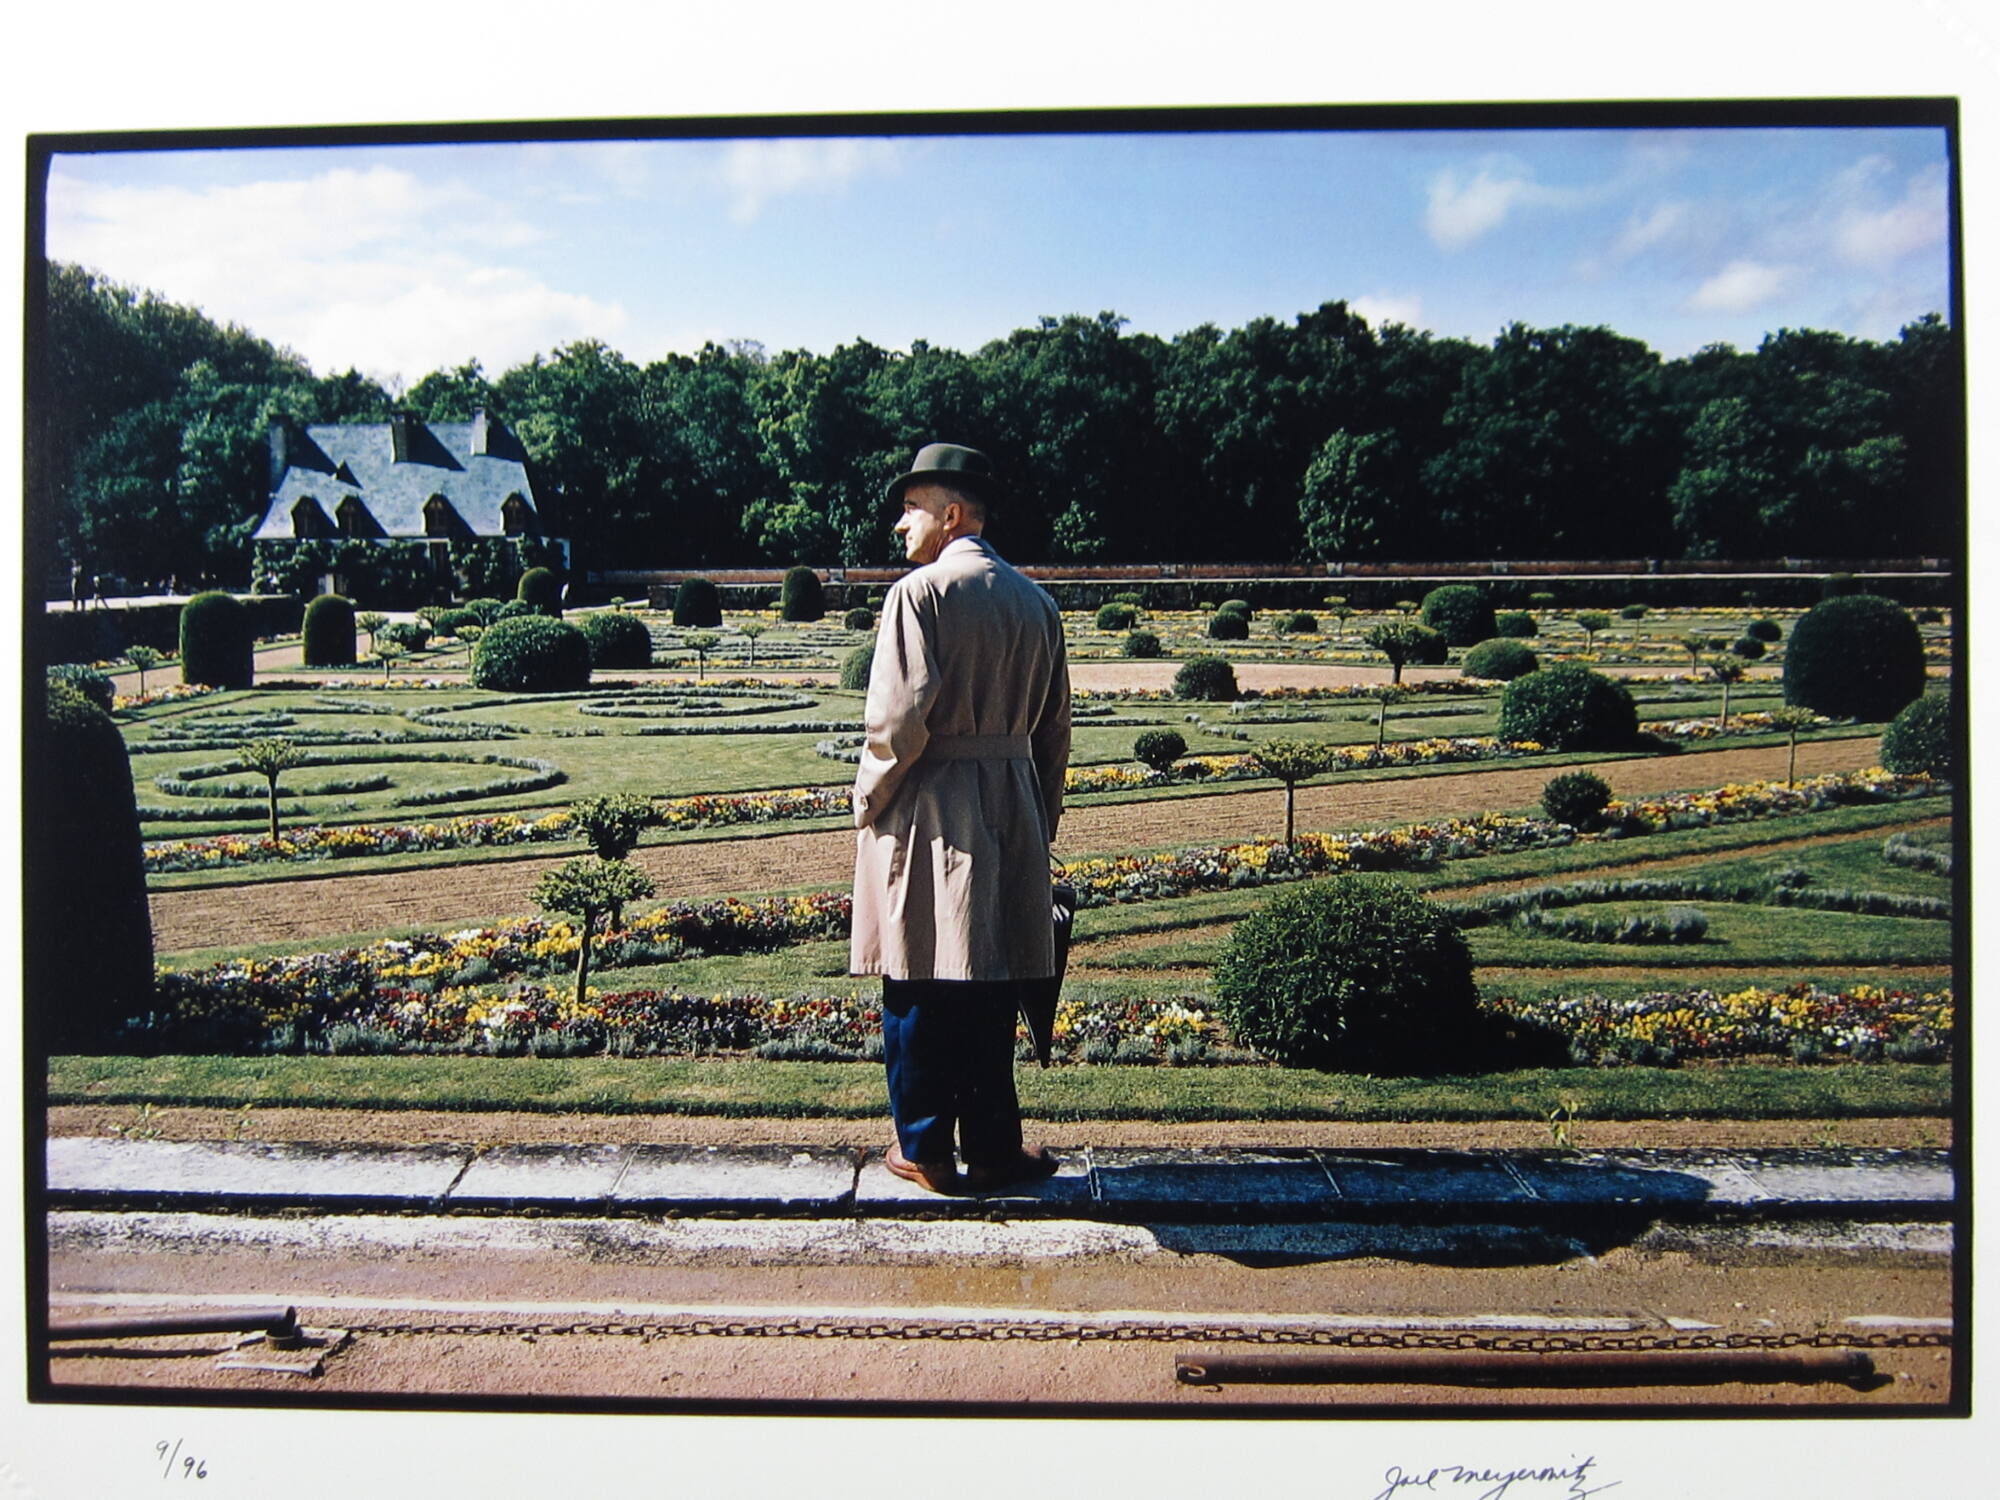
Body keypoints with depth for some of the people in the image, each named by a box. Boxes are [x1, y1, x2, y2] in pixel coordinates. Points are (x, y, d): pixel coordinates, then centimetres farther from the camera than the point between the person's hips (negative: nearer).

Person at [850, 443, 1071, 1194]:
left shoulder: (920, 592, -9)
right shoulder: (1035, 601, 11)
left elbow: (898, 720, -16)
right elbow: (1054, 729, 13)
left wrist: (869, 802, -3)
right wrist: (1041, 818, 21)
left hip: (927, 814, -5)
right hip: (1008, 812, 6)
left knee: (919, 985, 5)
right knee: (991, 982, 12)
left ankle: (924, 1150, 16)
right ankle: (992, 1148, 20)